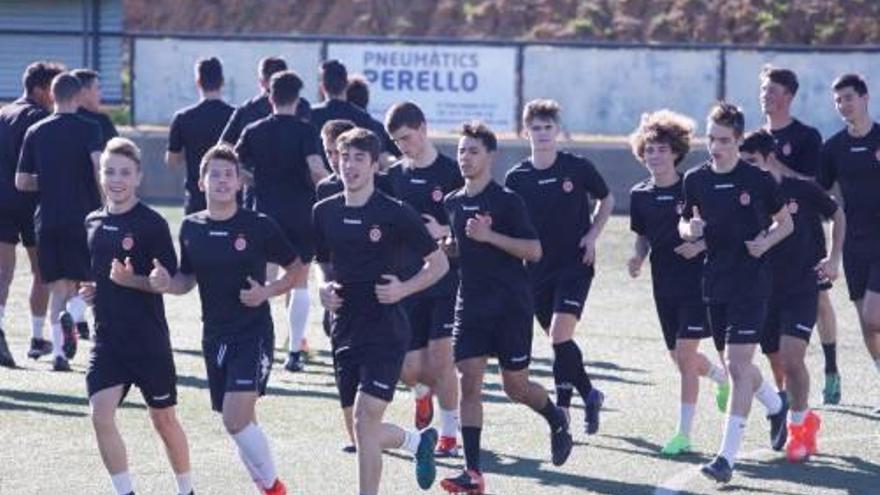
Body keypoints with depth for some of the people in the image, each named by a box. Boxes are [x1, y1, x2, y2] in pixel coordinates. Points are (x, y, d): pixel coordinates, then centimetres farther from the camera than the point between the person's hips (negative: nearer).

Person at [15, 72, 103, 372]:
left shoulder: (35, 132, 7)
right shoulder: (88, 129, -3)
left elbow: (22, 182, 7)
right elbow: (99, 165, -19)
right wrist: (106, 201, -5)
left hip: (47, 220, 3)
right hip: (82, 216, -3)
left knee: (58, 286, 9)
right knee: (88, 280, 8)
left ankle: (59, 351, -1)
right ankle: (72, 314, -23)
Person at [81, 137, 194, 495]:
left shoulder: (152, 224, -10)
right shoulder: (93, 223, 8)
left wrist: (130, 280, -24)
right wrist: (87, 289, 4)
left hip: (149, 341, -4)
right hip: (107, 340, 5)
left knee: (163, 419, 9)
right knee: (101, 415, -12)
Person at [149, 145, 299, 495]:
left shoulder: (260, 227, -8)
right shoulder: (191, 228, 4)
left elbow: (296, 268, 2)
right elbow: (188, 280, 15)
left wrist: (267, 292, -14)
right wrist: (167, 284, -7)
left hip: (253, 333, -5)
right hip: (214, 335, 5)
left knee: (236, 419, -17)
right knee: (239, 424, 11)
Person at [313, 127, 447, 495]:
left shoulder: (395, 214, -8)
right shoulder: (325, 212, 5)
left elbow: (439, 264, 0)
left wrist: (403, 288, -15)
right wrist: (324, 289, 1)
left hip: (386, 331, -5)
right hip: (344, 333, 6)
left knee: (365, 421, -16)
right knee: (364, 432, 11)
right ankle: (418, 441, 42)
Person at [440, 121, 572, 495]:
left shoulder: (507, 201, -9)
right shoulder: (453, 203, 9)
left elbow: (534, 251, -13)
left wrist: (490, 236, -22)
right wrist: (442, 243, 1)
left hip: (511, 307, -5)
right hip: (471, 305, 5)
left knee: (515, 385, 3)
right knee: (469, 381, -7)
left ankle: (557, 419, 37)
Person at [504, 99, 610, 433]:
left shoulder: (577, 168, -5)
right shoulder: (517, 177, 0)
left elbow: (606, 200, 11)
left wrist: (592, 236, -1)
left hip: (574, 265, -3)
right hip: (537, 268, 3)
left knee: (560, 335, -16)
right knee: (557, 339, 8)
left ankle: (562, 410, -10)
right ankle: (589, 395, 30)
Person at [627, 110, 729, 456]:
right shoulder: (640, 195, 5)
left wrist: (700, 245, -19)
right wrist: (638, 258, -2)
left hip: (697, 281, -5)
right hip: (664, 285, 6)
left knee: (685, 355, -10)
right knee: (679, 357, 12)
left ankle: (684, 434, -5)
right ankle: (722, 377, 45)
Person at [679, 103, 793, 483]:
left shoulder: (758, 180, -6)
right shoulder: (696, 179, 3)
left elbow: (785, 222, 6)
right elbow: (685, 225, 14)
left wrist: (766, 242, -13)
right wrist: (689, 230, -9)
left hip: (751, 283, -5)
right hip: (715, 282, 5)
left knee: (738, 364, -13)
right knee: (736, 364, 16)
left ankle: (727, 457, -15)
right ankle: (776, 405, 47)